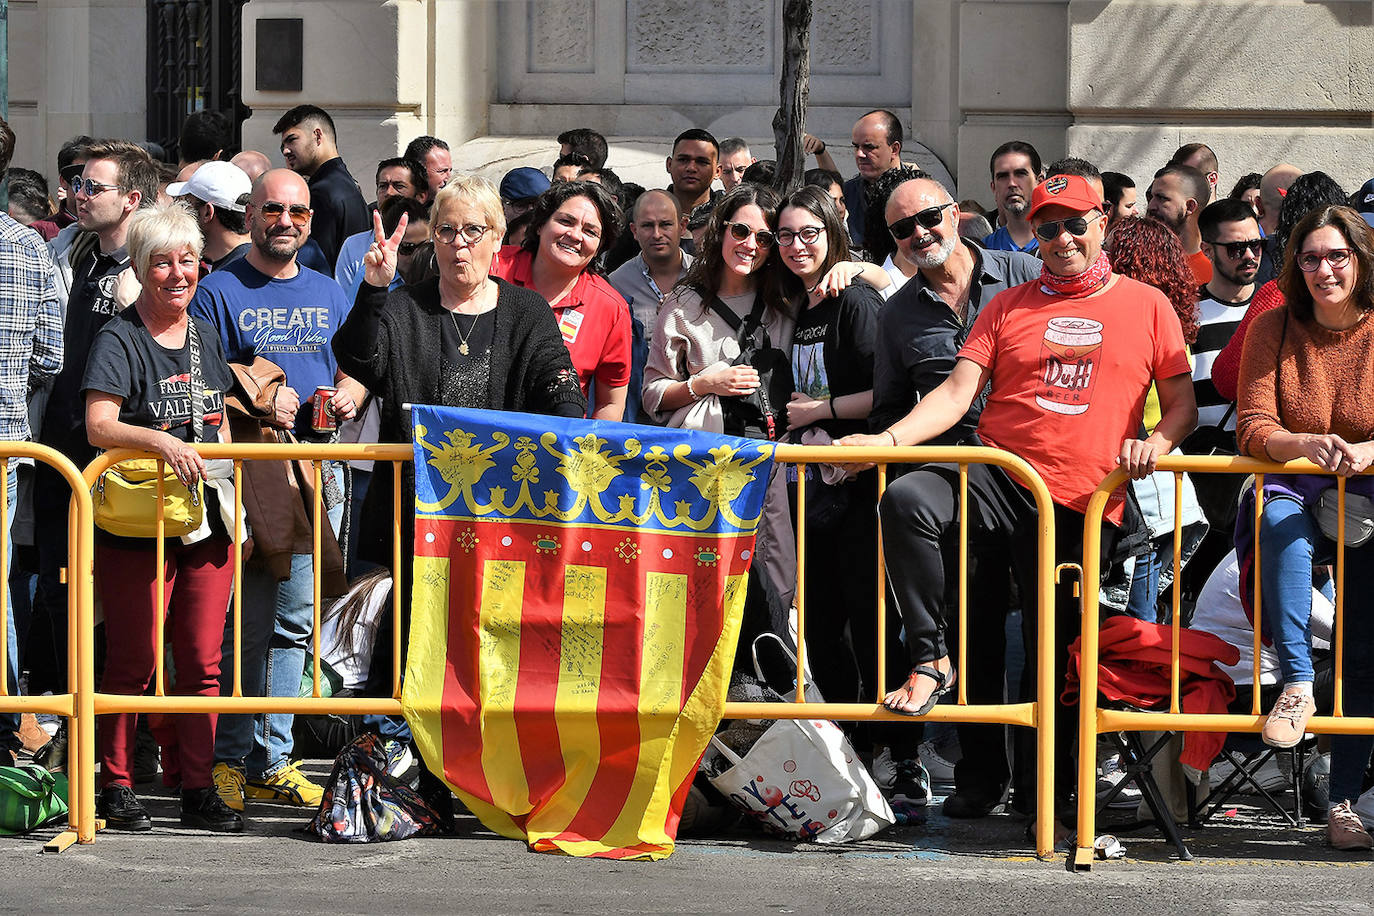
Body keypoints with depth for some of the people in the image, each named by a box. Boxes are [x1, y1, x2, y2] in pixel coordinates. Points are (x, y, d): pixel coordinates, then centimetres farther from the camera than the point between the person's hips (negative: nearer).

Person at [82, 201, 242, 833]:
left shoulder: (205, 337, 14)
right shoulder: (119, 342, -7)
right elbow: (99, 426, -18)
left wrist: (231, 497, 15)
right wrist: (161, 441, -33)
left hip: (208, 521, 6)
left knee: (201, 662, 5)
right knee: (132, 662, -2)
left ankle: (198, 789, 11)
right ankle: (117, 787, 8)